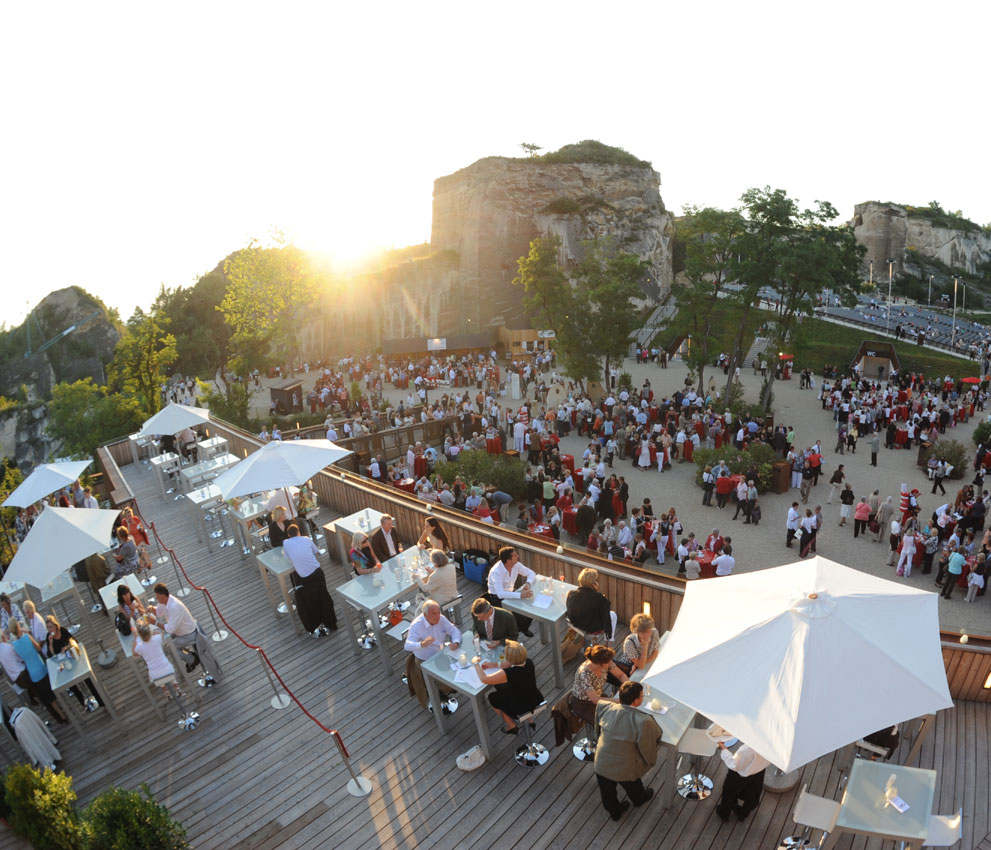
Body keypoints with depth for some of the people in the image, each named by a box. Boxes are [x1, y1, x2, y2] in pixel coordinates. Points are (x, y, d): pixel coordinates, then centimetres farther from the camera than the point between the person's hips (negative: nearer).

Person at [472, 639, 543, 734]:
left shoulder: (508, 674, -34)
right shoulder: (528, 663, -17)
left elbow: (484, 679, -22)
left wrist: (476, 663, -7)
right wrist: (495, 665, 7)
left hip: (521, 709, -5)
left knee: (492, 698, 18)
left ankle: (511, 726, 34)